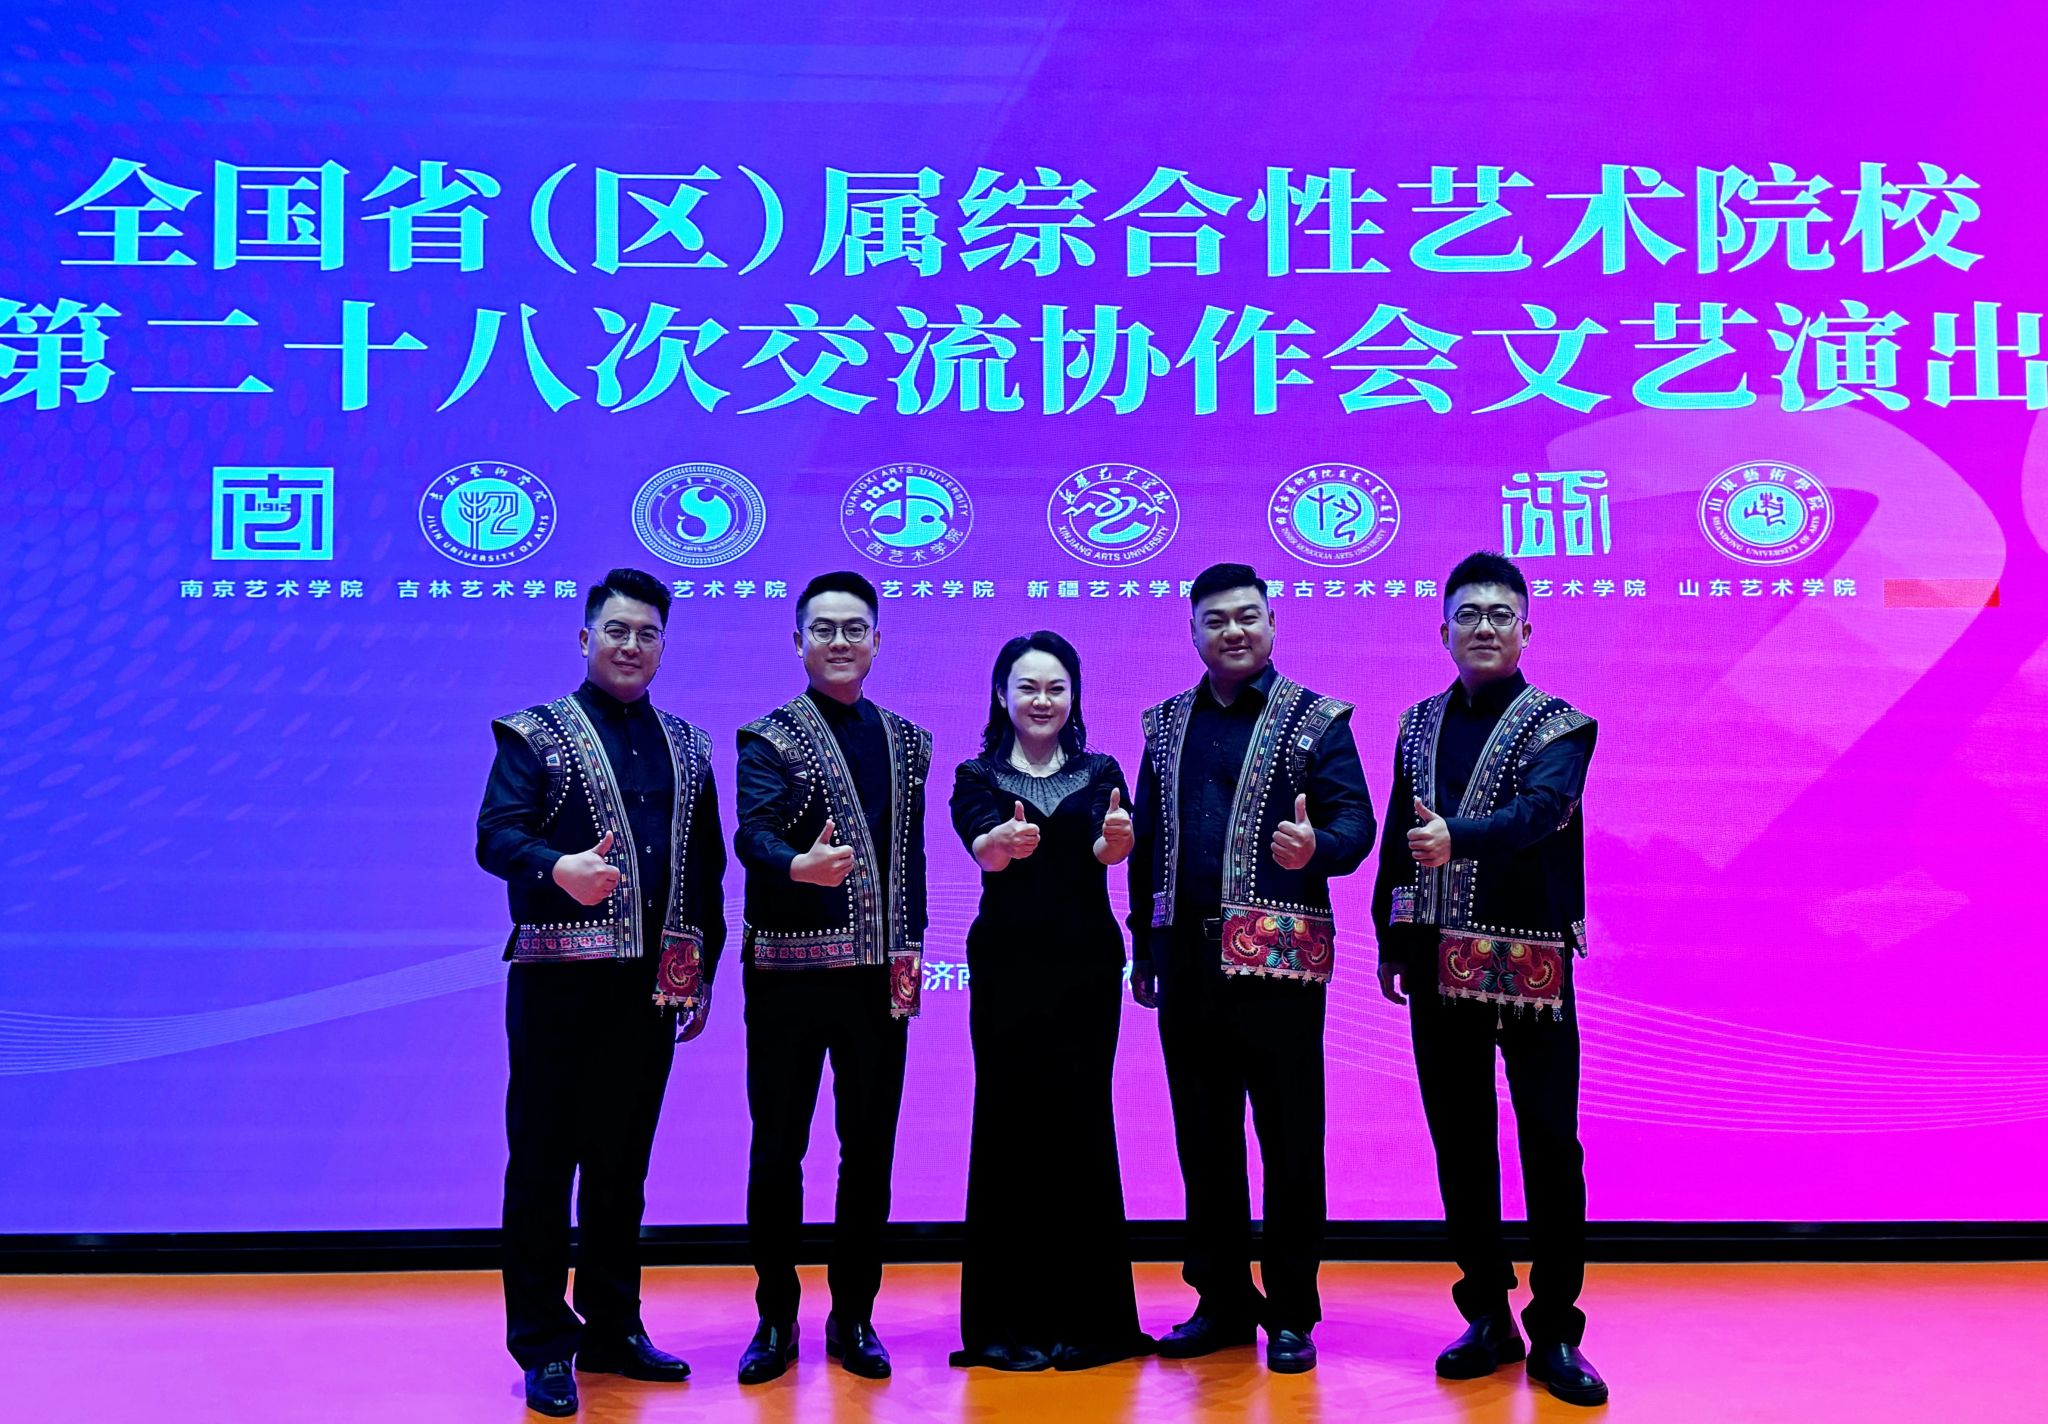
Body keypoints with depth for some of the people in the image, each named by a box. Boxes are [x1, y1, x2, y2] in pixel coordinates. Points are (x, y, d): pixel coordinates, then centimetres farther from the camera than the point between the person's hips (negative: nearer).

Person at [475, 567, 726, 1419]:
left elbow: (707, 866, 16)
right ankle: (543, 1347, 12)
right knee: (543, 1160, 2)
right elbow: (495, 835, -12)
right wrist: (559, 868, -32)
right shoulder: (536, 734, 1)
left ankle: (612, 1329, 25)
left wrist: (703, 971, 12)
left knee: (623, 1161, 13)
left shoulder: (687, 747, 14)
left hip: (651, 986, 5)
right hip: (559, 982, -4)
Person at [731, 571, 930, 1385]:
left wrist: (911, 944, 2)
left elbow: (911, 850, 11)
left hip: (877, 975, 4)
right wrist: (798, 866, -40)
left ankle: (854, 1316, 21)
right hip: (789, 973, -3)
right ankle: (775, 1319, 18)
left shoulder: (906, 740, 11)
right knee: (777, 1148, 4)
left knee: (870, 1149, 8)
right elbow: (754, 833, -19)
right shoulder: (767, 739, -3)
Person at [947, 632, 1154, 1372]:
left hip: (1086, 965, 1)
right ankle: (1010, 1319, 10)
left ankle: (1085, 1316, 14)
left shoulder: (1101, 774, 9)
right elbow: (980, 848, -14)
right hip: (1007, 966, -1)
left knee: (1081, 1126, 1)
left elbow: (1108, 850, -11)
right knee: (1010, 1124, -1)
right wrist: (1005, 842, -38)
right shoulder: (978, 776, 6)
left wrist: (1116, 839, -35)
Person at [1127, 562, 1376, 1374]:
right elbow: (1147, 842, 15)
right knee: (1203, 1135, 10)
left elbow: (1355, 822, -5)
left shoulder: (1315, 721, 1)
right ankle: (1221, 1300, 22)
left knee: (1290, 1138, 1)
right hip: (1187, 955, 4)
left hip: (1277, 958, -4)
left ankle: (1292, 1312, 13)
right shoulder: (1166, 724, 13)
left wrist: (1316, 848, -28)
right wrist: (1143, 953, 13)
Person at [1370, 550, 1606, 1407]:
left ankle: (1555, 1332, 9)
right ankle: (1487, 1318, 21)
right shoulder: (1418, 724, 11)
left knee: (1550, 1142, -3)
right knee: (1459, 1142, 9)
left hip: (1530, 962, -4)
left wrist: (1456, 838, -40)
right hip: (1442, 964, 4)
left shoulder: (1558, 725, -3)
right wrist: (1391, 942, 11)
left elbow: (1540, 810, -23)